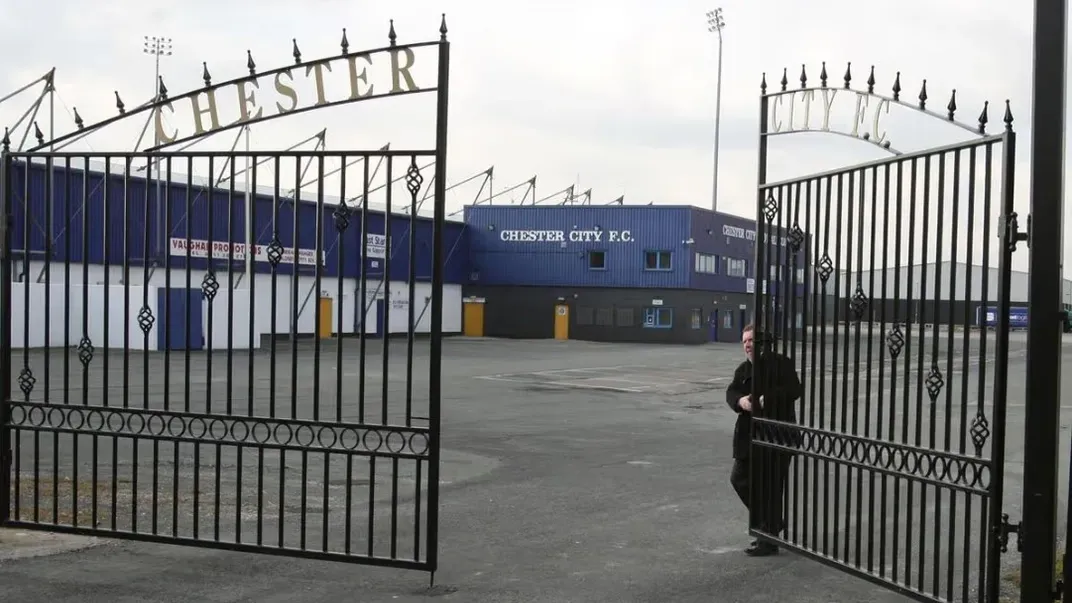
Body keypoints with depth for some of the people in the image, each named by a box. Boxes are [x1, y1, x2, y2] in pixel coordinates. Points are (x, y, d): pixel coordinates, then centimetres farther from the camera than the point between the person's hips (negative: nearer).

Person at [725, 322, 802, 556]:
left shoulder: (780, 363, -9)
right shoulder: (743, 369, 13)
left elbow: (795, 390, -18)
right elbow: (731, 392, 5)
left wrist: (768, 399, -31)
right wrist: (740, 400, -18)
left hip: (777, 434, -8)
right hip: (750, 434, 8)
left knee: (770, 486, -3)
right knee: (740, 478, 11)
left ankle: (769, 539, 8)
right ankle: (772, 524, 30)